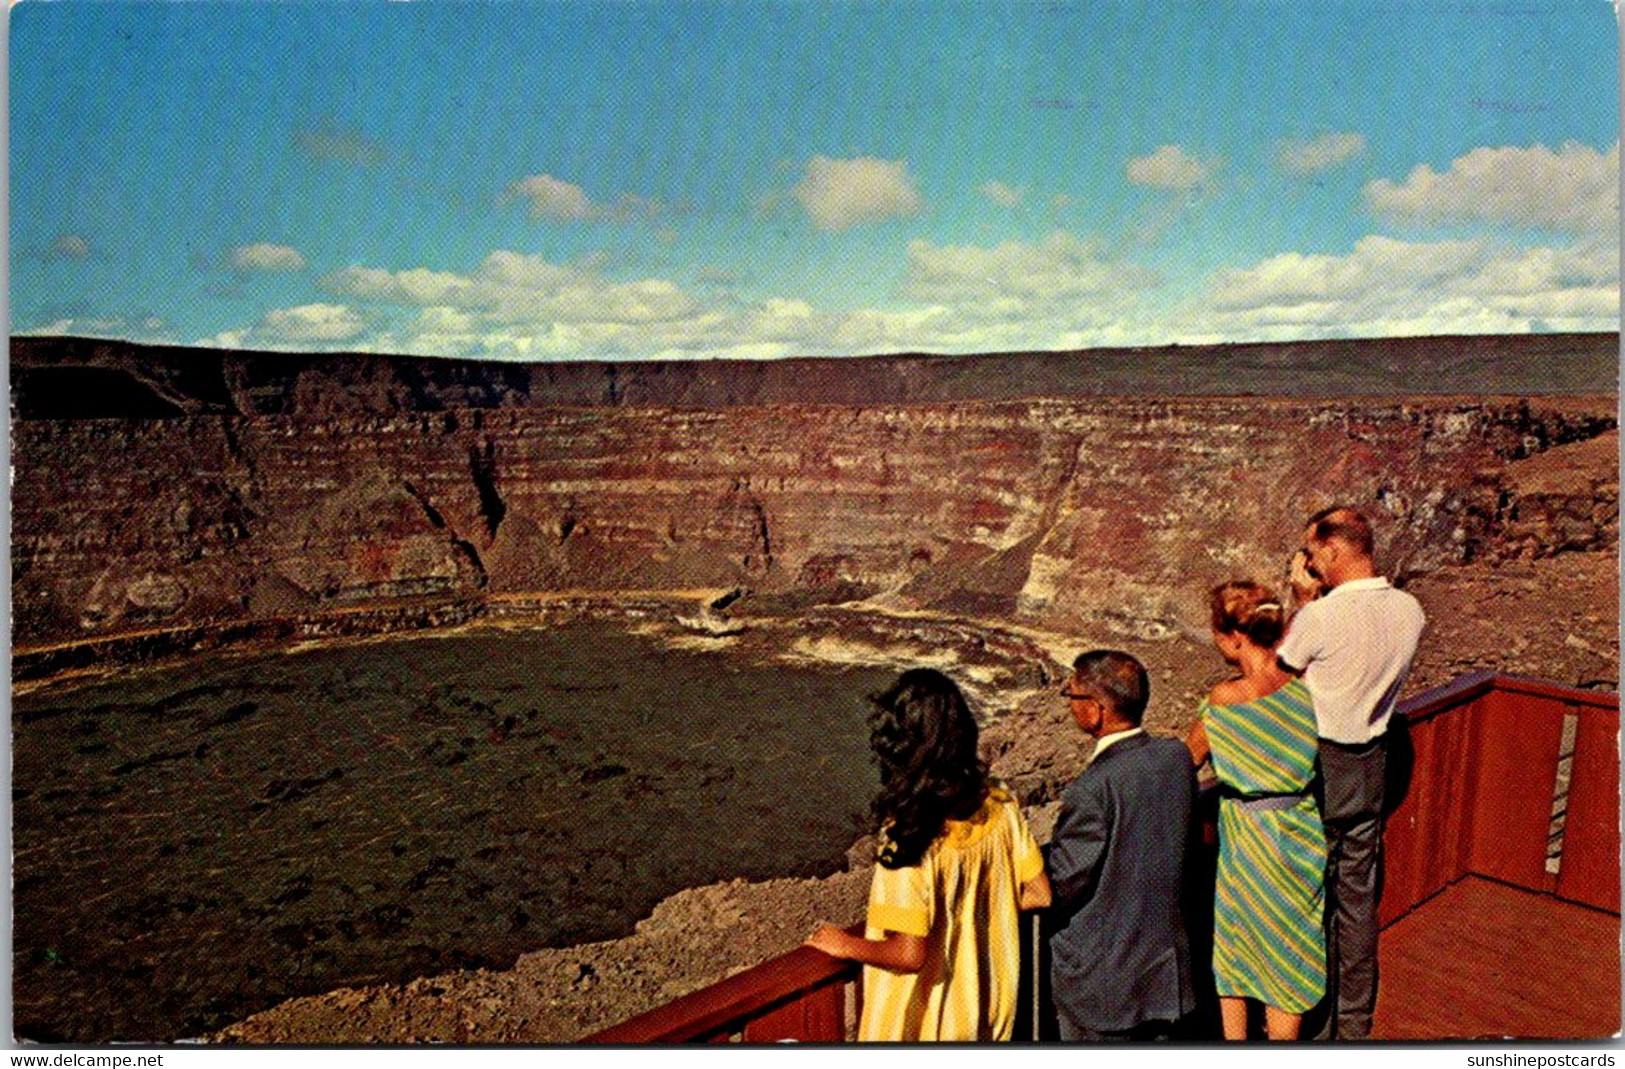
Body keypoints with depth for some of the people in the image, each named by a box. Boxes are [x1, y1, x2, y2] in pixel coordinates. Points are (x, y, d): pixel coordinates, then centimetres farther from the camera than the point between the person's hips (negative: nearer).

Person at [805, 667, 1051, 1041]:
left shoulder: (908, 835, -31)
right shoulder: (998, 806, -12)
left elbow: (909, 953, -28)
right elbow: (1038, 893, -3)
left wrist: (845, 944, -11)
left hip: (924, 1023, -5)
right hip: (987, 1007, 5)